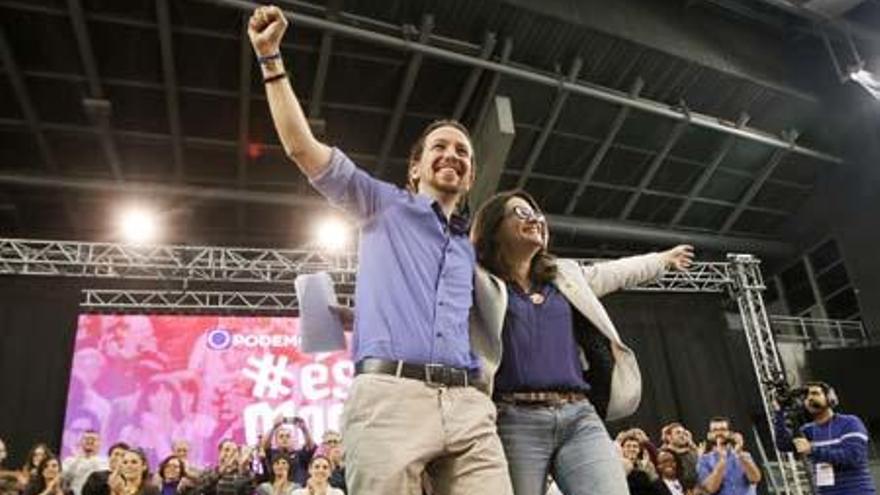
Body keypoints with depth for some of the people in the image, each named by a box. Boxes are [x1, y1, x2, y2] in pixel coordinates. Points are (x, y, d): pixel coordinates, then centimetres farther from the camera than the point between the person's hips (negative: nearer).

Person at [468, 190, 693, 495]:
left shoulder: (565, 274, 24)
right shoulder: (478, 280, 7)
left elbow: (613, 272, 41)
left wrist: (662, 259, 54)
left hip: (580, 416, 4)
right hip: (516, 420, -4)